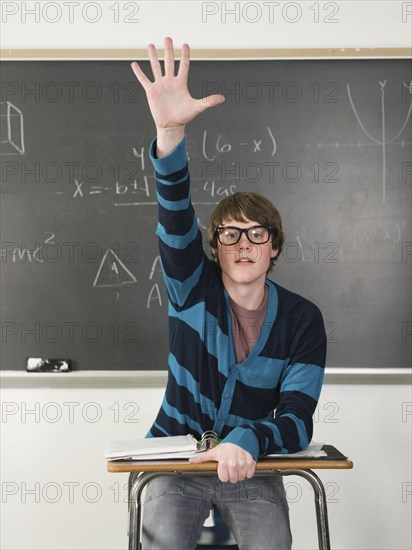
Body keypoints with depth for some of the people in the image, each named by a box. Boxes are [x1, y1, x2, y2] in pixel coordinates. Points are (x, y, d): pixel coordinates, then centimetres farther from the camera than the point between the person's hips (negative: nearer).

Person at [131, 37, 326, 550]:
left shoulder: (302, 319, -6)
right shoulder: (193, 288, -5)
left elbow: (297, 420, -12)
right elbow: (175, 221, -24)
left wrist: (246, 442, -35)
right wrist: (170, 131, -41)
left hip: (253, 469, 0)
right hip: (177, 460, 0)